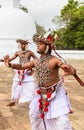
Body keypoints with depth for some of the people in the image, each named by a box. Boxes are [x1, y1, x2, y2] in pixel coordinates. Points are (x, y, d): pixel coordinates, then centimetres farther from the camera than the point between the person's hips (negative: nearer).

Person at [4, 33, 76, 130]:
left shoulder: (54, 60, -20)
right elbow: (22, 67, 8)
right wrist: (10, 65, -10)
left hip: (56, 93, -6)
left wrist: (70, 70, -54)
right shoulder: (35, 61, -2)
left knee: (62, 120, -6)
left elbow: (73, 70, -29)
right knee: (34, 114, 18)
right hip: (41, 94, 6)